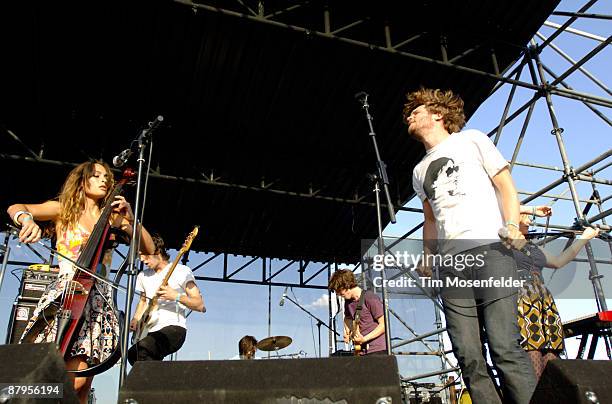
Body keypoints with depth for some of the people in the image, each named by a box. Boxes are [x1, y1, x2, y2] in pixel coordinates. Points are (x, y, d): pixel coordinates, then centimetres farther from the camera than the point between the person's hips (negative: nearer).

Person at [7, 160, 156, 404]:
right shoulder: (63, 209, 13)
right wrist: (27, 219, -25)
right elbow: (15, 208, -2)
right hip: (64, 295, -1)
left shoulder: (112, 218, 17)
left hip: (98, 298, 2)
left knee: (78, 381, -13)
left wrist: (131, 218, -4)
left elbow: (149, 248, 9)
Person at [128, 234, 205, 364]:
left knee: (143, 348, -33)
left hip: (174, 329, -7)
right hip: (151, 332, 7)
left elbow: (200, 305, -8)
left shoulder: (181, 271, -5)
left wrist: (176, 296, -24)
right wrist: (136, 319, 11)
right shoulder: (143, 276, 15)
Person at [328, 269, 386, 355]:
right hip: (362, 352, 7)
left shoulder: (370, 298, -13)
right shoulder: (348, 302, 9)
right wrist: (347, 333, 11)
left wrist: (364, 339, -18)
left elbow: (384, 324, -13)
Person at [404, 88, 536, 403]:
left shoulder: (471, 140, 13)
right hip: (450, 263, 5)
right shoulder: (420, 171, 26)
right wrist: (428, 256, 16)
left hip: (490, 250, -4)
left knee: (504, 349, -14)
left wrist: (512, 227, -9)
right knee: (468, 358, -3)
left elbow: (506, 186, 7)